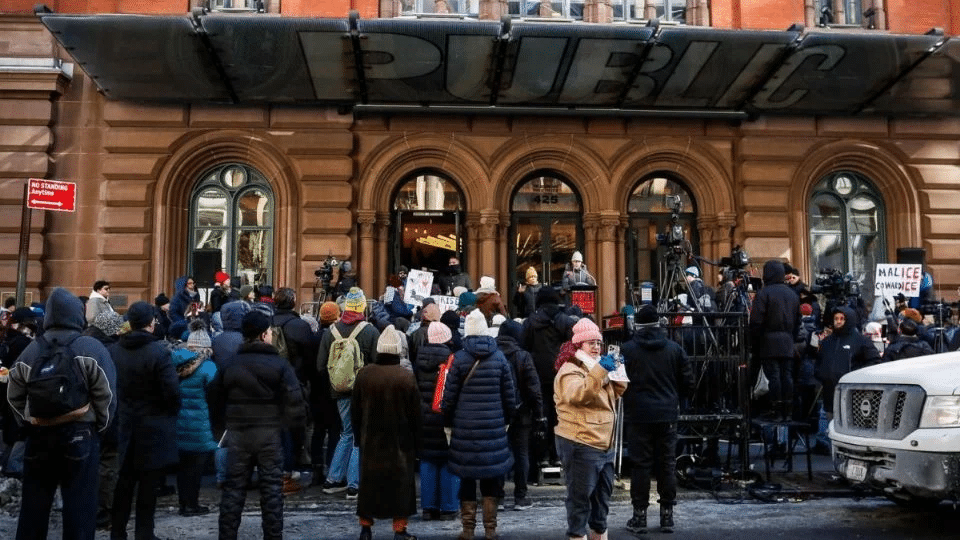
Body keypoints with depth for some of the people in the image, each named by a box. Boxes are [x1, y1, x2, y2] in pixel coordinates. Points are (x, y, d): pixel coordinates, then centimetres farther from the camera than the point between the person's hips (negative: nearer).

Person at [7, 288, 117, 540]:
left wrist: (29, 421, 19)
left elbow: (13, 396, 10)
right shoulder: (91, 348, -8)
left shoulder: (31, 351, 5)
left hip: (39, 434, 4)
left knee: (33, 503, 14)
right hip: (80, 434, -4)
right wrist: (100, 425, 4)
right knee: (79, 504, 2)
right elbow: (106, 394, -10)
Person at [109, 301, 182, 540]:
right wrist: (171, 412, -1)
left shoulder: (114, 350, 0)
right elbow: (172, 390, -20)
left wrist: (121, 409, 15)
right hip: (153, 427, -5)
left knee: (124, 482, 16)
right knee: (148, 485, 5)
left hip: (124, 424, 5)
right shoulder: (158, 352, -18)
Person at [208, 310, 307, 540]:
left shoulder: (229, 364, 4)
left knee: (233, 487, 10)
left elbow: (214, 398, 9)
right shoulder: (279, 364, -8)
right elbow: (294, 399, -13)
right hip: (269, 432, -3)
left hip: (237, 433, 3)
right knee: (271, 487, 5)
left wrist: (223, 422, 20)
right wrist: (296, 422, 2)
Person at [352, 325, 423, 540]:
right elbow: (415, 415, -8)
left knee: (369, 482, 13)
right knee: (401, 484, 7)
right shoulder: (406, 377, -13)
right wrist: (416, 442, 3)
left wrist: (358, 436, 15)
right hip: (400, 441, -3)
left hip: (370, 440, 3)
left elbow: (355, 411, 4)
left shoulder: (364, 374, -4)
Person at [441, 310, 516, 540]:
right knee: (492, 476, 10)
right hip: (494, 426, 1)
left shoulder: (459, 359, -5)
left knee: (467, 477, 7)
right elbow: (509, 395, 4)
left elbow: (450, 397, -3)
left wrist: (448, 422, 9)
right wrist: (507, 419, 16)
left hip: (465, 428, -1)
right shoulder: (499, 357, 1)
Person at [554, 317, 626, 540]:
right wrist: (600, 371, -39)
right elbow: (577, 394, -31)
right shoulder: (570, 370, -11)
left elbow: (614, 393, 22)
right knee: (580, 497, -3)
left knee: (603, 494, 18)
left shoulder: (596, 367, 18)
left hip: (604, 444, 9)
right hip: (580, 444, -9)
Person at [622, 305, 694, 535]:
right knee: (667, 464, 9)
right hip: (667, 415, 2)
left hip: (638, 415, -2)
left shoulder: (627, 350, -6)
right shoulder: (675, 349, 2)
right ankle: (667, 515, 15)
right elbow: (688, 382, 5)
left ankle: (639, 515, 7)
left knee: (640, 464, 4)